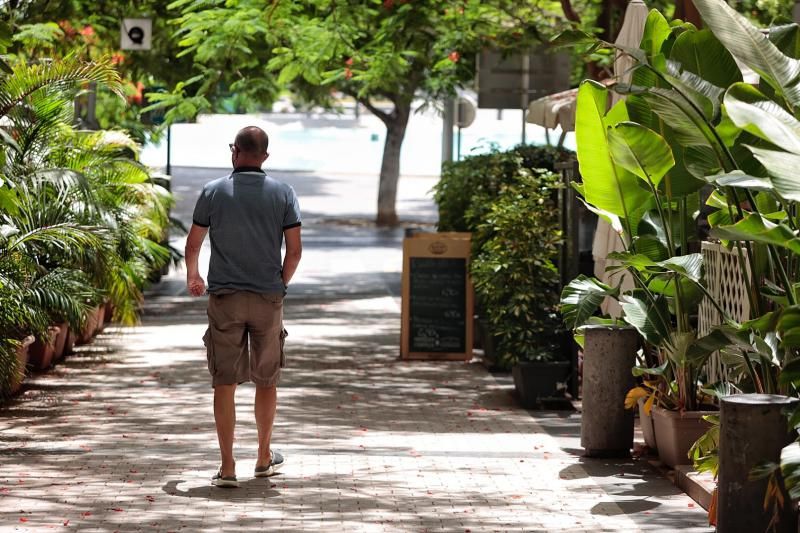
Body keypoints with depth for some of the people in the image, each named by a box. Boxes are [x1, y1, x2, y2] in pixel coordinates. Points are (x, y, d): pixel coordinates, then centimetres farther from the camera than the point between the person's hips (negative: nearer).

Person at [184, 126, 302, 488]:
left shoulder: (214, 192, -2)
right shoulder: (282, 194, 0)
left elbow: (193, 244, 3)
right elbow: (295, 249, -1)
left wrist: (192, 277, 23)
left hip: (225, 298, -1)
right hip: (268, 298, 1)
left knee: (224, 383, 0)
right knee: (266, 380, 15)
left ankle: (227, 467, -5)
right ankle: (264, 458, 27)